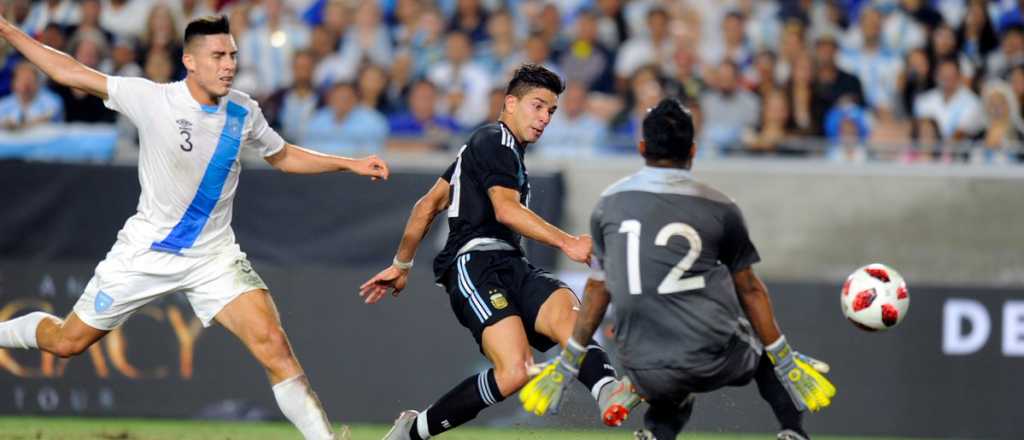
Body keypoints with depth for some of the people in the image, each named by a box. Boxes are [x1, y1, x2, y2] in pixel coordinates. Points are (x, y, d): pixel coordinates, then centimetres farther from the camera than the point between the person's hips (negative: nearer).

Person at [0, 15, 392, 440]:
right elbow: (68, 71, -10)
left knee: (273, 345, -18)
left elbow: (284, 156, 15)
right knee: (67, 342, 8)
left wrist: (351, 164, 7)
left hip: (214, 257, 2)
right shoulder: (151, 99, -16)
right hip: (145, 250, -2)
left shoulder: (243, 111, -4)